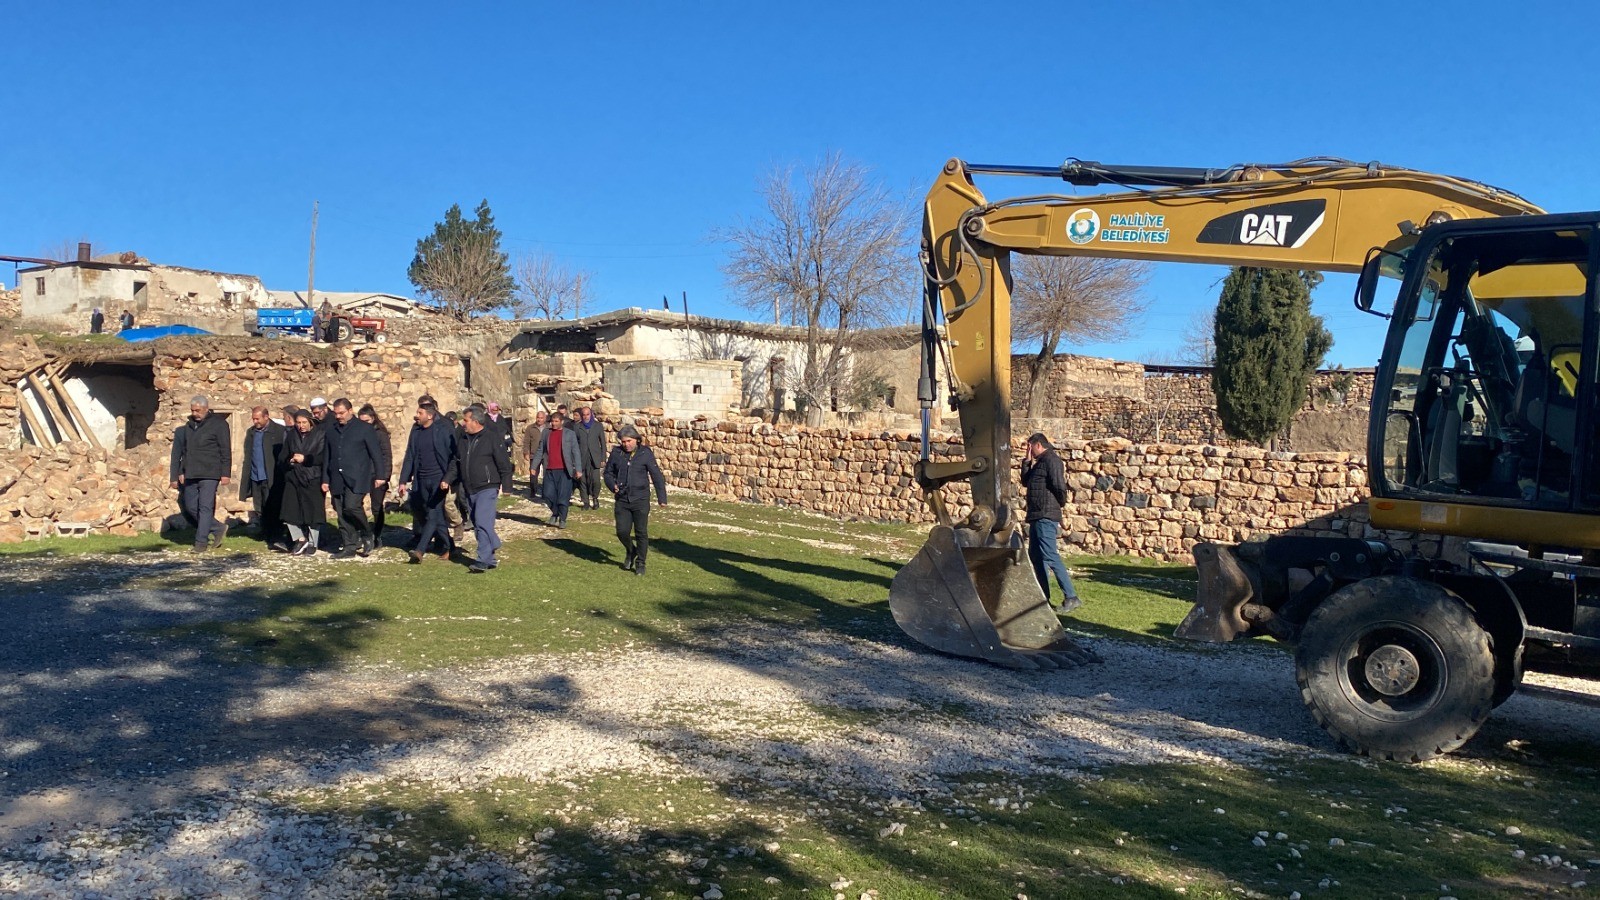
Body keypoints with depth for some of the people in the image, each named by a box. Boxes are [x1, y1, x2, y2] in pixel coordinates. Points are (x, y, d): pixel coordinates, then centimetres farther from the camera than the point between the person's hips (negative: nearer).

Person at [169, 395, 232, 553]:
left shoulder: (218, 424, -3)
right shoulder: (189, 426, 16)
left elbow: (226, 450, -6)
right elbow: (182, 451, 21)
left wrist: (225, 473, -11)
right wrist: (178, 474, 16)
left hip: (209, 474, -7)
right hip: (190, 475, 7)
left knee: (205, 507, -7)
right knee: (190, 508, 7)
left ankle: (201, 542, -4)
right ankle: (218, 529, 21)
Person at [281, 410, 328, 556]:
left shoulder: (320, 435, -4)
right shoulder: (291, 435, 8)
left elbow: (322, 458, -10)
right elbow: (284, 456, 13)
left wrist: (304, 459, -17)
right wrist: (290, 461, -8)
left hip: (312, 479, -4)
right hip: (293, 478, 4)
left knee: (313, 512, 1)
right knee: (290, 512, -1)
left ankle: (312, 544, 13)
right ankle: (300, 540, 15)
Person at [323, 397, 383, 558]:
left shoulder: (364, 428, 1)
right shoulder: (331, 430, 16)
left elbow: (375, 454, 0)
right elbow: (327, 456, 20)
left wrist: (379, 475, -6)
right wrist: (325, 479, 16)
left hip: (357, 478, -5)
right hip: (337, 478, 6)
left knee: (352, 506, -20)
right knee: (341, 513, 3)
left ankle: (366, 534, 3)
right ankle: (348, 546, 10)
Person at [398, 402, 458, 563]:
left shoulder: (444, 430, -9)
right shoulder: (416, 431, 8)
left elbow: (453, 457, -10)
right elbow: (409, 457, 11)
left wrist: (447, 479, -18)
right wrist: (403, 480, 7)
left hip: (438, 479, -6)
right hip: (422, 480, 6)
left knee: (432, 515, -11)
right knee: (436, 515, 11)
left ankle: (420, 550, -16)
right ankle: (448, 547, 23)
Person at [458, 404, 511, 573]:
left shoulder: (492, 437, -10)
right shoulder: (464, 438, 10)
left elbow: (504, 464, -8)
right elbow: (458, 462, 20)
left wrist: (505, 485, -9)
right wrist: (457, 483, 15)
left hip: (487, 488, -7)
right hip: (469, 490, 7)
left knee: (482, 523, -16)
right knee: (478, 525, 11)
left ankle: (483, 561, -14)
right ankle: (490, 559, 23)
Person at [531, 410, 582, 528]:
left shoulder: (569, 434, 2)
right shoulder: (546, 433, 10)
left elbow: (576, 452, 0)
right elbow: (540, 451, 11)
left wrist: (578, 469, -8)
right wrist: (534, 466, 5)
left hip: (564, 470, -3)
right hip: (549, 470, 3)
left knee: (563, 496, -3)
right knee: (548, 495, 0)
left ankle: (562, 519, 10)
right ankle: (555, 513, 25)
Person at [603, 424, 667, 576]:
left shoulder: (645, 453, -5)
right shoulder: (616, 453, 3)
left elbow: (657, 476, -3)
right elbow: (608, 472, 13)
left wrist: (662, 498, -5)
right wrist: (613, 485, -8)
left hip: (640, 500, -2)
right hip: (622, 500, 2)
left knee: (641, 533, 1)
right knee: (622, 531, -2)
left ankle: (640, 563, 14)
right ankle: (631, 551, 29)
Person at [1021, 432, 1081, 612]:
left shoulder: (1051, 460, -12)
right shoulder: (1040, 462, 20)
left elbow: (1059, 486, -20)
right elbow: (1026, 482, 23)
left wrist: (1060, 503, -3)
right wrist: (1027, 462, 14)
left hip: (1046, 516, -11)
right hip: (1037, 516, 11)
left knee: (1050, 556, -15)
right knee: (1035, 555, 13)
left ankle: (1071, 597, -15)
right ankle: (1044, 596, 19)